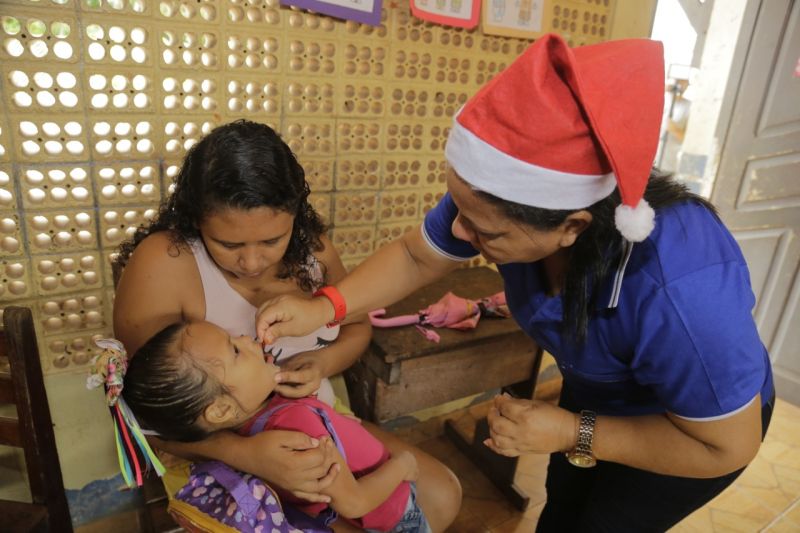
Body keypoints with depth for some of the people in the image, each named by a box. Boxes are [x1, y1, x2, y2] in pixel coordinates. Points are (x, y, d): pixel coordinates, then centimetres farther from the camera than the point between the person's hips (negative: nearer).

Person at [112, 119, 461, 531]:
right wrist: (243, 453, -36)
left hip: (315, 427, 5)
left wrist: (324, 362, -17)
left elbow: (356, 326, 7)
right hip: (222, 457, -4)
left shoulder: (310, 242, -8)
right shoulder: (161, 265, -23)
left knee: (441, 497, -1)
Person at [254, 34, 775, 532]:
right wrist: (322, 307, -28)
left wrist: (572, 433, -32)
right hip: (596, 393, 5)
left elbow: (728, 446, -29)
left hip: (699, 420, -4)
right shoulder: (501, 194, -30)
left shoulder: (679, 293, -46)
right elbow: (415, 256, -16)